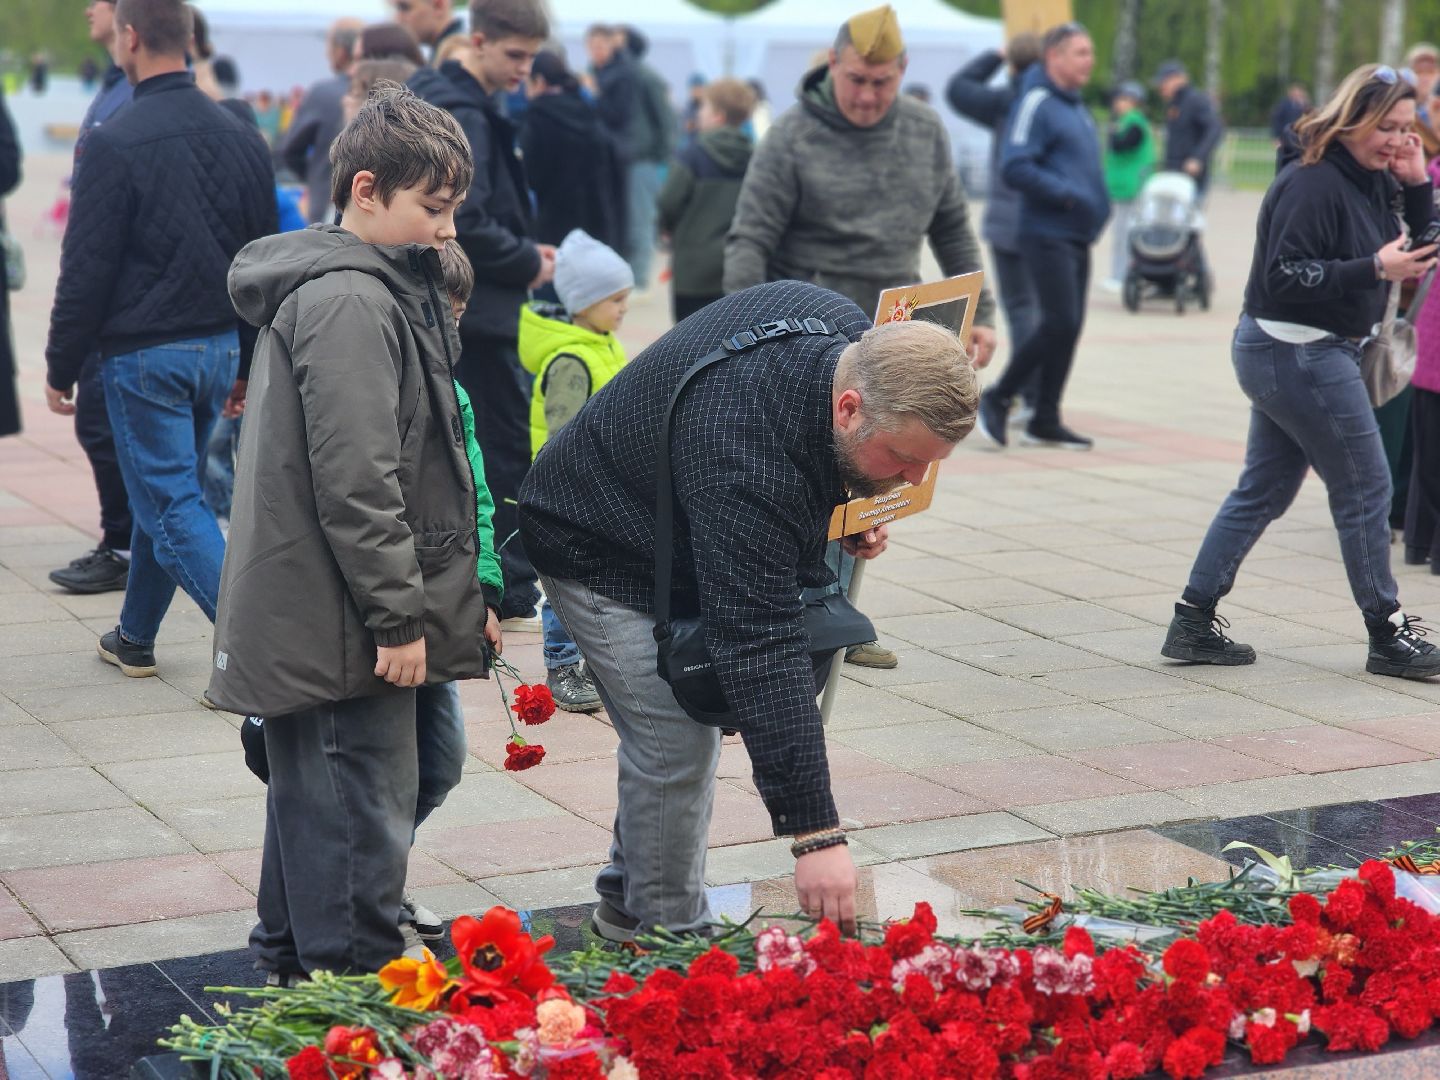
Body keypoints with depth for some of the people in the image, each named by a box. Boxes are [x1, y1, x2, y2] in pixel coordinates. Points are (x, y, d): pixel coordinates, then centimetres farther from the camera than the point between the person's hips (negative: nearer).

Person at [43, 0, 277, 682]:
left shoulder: (114, 144, -15)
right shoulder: (242, 139, 5)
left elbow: (86, 270, -13)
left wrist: (61, 368, -2)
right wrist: (246, 363, 19)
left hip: (143, 356, -6)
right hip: (219, 347, 7)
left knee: (171, 505, -2)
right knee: (160, 491, 20)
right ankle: (135, 637, 32)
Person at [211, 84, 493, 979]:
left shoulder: (384, 287, 16)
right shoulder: (349, 302, -18)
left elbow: (412, 461, 23)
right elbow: (356, 483, -22)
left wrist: (461, 594, 23)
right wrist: (399, 617, -19)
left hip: (306, 624, 11)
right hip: (346, 626, -11)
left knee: (314, 798, 21)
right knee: (364, 812, -4)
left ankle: (290, 964, 34)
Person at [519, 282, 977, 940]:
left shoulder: (852, 332, -18)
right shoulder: (747, 466, -43)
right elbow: (761, 651, -44)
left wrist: (845, 506, -3)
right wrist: (815, 834, -44)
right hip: (600, 549, -9)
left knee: (690, 721, 14)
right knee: (676, 748, -13)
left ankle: (629, 906, 30)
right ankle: (670, 940, 3)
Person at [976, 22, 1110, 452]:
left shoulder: (1076, 107, 17)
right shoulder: (1036, 104, -11)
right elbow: (1015, 169, -20)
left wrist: (1097, 205, 13)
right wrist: (1068, 195, -21)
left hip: (1077, 238, 9)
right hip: (1047, 235, -9)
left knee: (1069, 327, 7)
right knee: (1059, 322, -13)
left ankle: (1045, 420, 14)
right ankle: (997, 399, 0)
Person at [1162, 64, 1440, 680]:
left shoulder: (1370, 181, 9)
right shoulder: (1312, 183, -18)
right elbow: (1286, 275, -24)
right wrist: (1374, 269, -27)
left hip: (1301, 354, 9)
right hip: (1298, 356, -9)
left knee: (1262, 492, 11)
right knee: (1365, 491, 0)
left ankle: (1192, 624, 14)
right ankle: (1388, 635, 12)